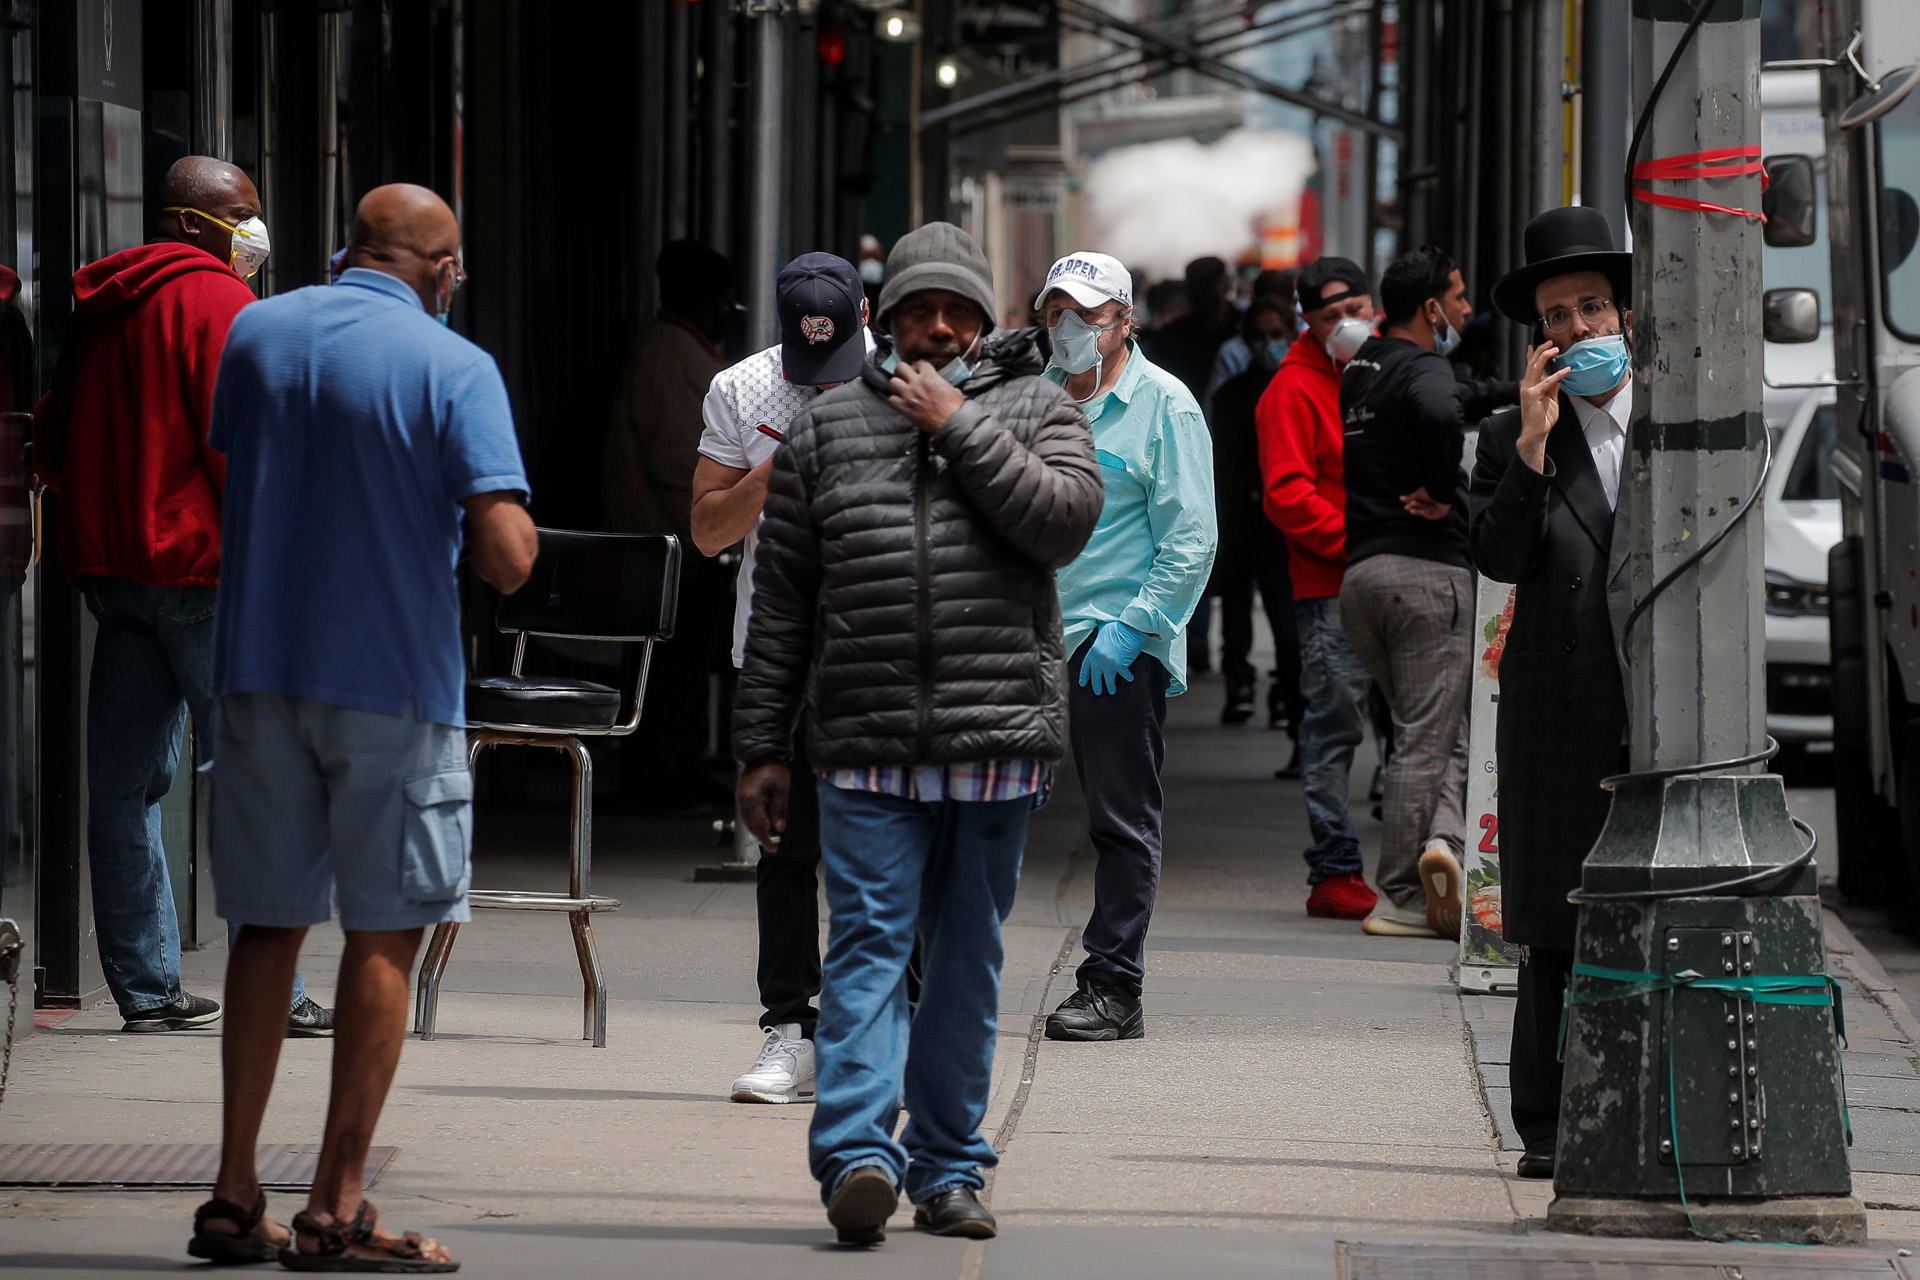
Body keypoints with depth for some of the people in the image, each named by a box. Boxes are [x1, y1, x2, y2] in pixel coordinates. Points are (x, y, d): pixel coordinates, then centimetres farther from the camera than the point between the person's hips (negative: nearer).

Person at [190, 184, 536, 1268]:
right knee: (386, 935, 4)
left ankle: (236, 1195, 12)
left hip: (259, 669, 5)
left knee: (268, 923, 13)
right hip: (392, 677, -5)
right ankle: (337, 1210, 2)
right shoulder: (454, 367, -11)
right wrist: (513, 537, 4)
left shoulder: (256, 334, 5)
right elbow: (508, 557, -17)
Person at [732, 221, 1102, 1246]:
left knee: (967, 960, 8)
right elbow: (781, 599, 12)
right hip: (867, 743, 0)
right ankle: (858, 1153, -20)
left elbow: (1065, 519, -10)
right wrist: (763, 747, 9)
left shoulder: (1035, 410, 10)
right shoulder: (827, 428, 11)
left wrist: (961, 425, -8)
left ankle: (947, 1168, 14)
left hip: (997, 739, 1)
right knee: (869, 943, -10)